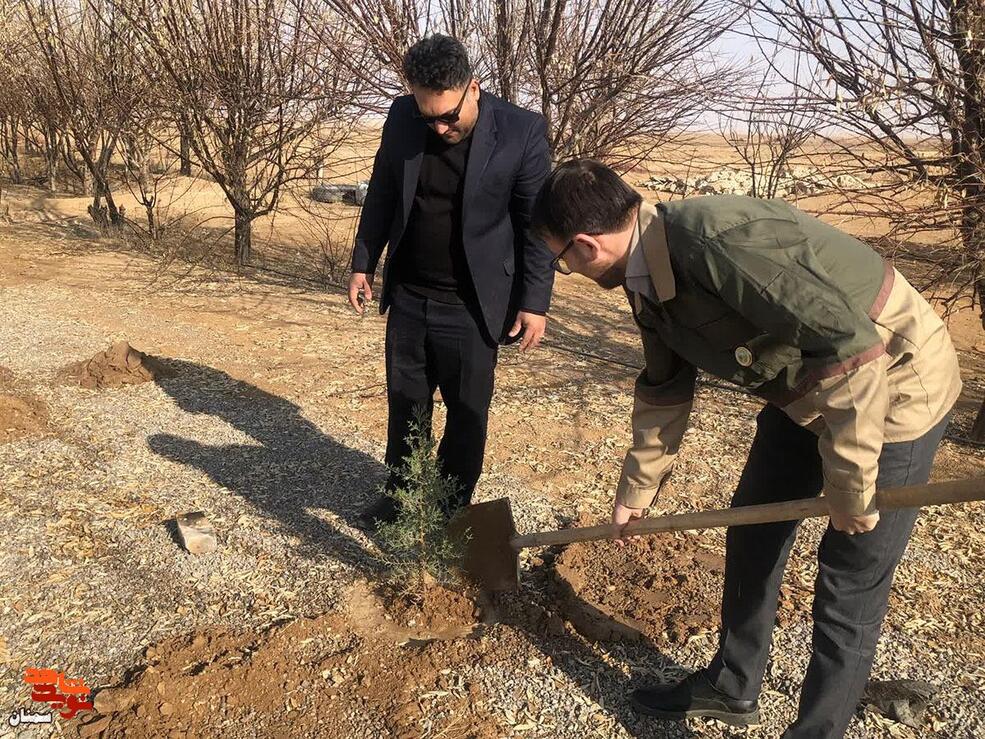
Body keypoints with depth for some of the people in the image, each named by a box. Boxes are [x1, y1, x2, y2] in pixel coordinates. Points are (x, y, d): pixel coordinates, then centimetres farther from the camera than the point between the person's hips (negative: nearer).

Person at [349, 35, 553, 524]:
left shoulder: (522, 132, -14)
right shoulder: (402, 116, -3)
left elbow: (536, 223, -9)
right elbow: (381, 195, 9)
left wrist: (535, 301, -10)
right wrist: (363, 262, 10)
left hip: (471, 307, -4)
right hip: (407, 297, 4)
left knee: (467, 412, 8)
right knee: (405, 403, 16)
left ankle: (452, 512, 26)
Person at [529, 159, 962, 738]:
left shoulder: (714, 239, -34)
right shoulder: (648, 278, -4)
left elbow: (852, 346, -35)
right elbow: (663, 393, 10)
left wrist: (848, 485, -25)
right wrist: (635, 493, 18)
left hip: (894, 388, -8)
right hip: (804, 391, 9)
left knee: (849, 588, -1)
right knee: (751, 535, 16)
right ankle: (733, 687, 37)